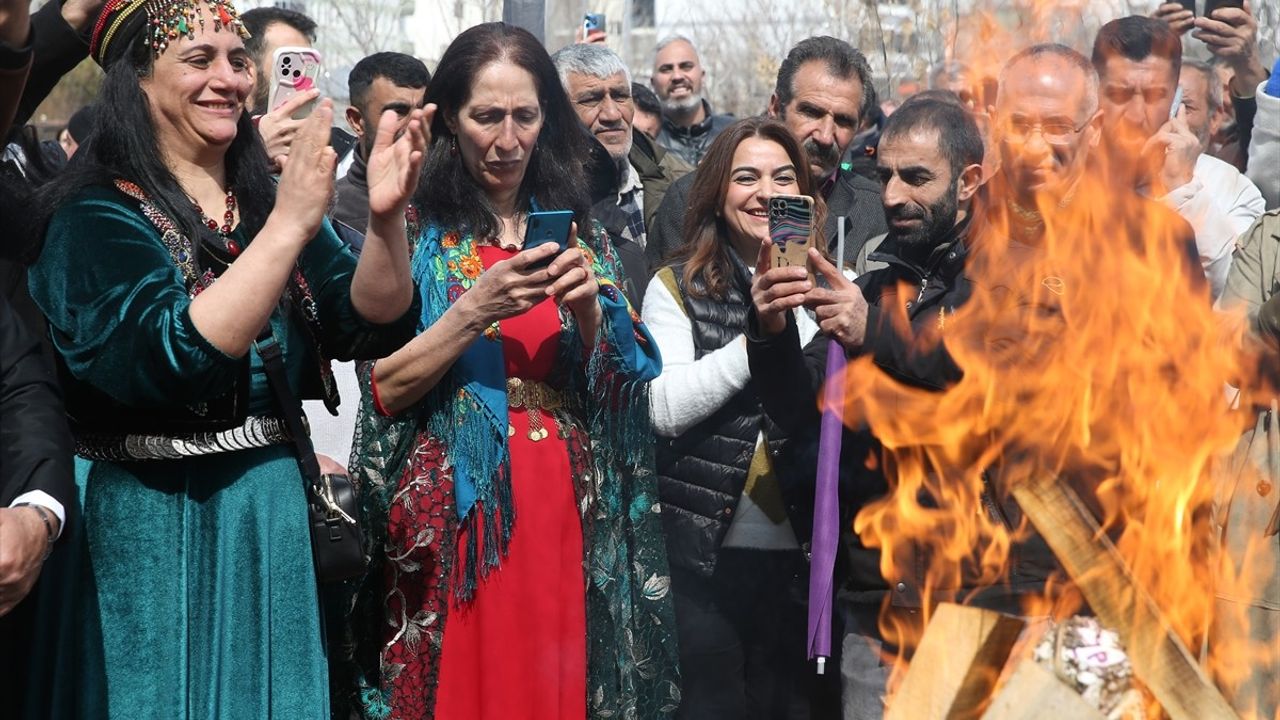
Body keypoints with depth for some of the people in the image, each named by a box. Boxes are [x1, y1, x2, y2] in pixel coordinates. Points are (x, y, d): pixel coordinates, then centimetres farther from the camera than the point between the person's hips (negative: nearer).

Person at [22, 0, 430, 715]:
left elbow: (371, 328, -1)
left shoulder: (266, 199, 7)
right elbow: (165, 362, -26)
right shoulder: (98, 216, -10)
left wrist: (387, 218, -19)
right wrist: (289, 226, -29)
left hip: (275, 515, 6)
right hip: (151, 528, -6)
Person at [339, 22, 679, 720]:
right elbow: (386, 389, -8)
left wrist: (588, 308, -11)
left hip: (570, 520, 3)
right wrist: (476, 309, -19)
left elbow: (623, 384, 7)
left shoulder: (577, 230, 9)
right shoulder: (412, 231, -1)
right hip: (454, 523, -3)